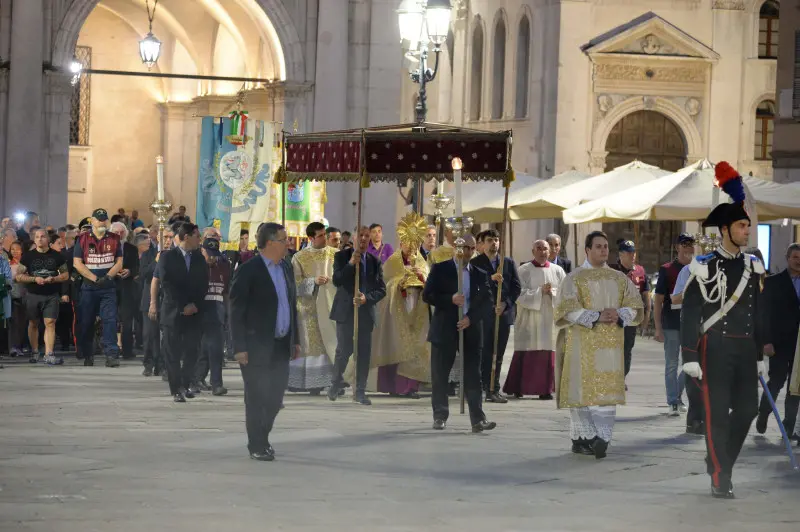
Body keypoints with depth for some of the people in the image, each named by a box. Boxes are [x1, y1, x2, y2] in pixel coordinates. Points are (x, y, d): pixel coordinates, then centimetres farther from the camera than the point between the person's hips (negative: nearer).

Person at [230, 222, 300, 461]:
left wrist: (295, 339, 15)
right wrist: (240, 347, -16)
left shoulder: (286, 268, 11)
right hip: (257, 347, -7)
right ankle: (257, 446, 10)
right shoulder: (248, 271, -11)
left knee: (275, 399, 10)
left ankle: (261, 439, 26)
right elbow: (236, 312, -12)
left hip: (281, 346, 7)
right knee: (257, 399, 1)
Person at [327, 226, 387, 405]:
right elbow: (337, 281, -11)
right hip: (345, 310, -3)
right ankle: (336, 383, 21)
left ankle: (360, 391, 9)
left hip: (365, 311, 3)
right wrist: (351, 263, -21)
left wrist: (366, 298, -14)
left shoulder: (375, 261, 8)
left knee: (364, 353, 2)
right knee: (344, 350, -2)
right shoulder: (342, 256, 1)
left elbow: (381, 289, 4)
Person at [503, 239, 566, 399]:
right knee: (526, 354, -3)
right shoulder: (524, 270, 3)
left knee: (548, 354, -3)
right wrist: (540, 291, -15)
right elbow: (521, 294, -7)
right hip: (529, 321, -2)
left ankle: (545, 389, 0)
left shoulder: (557, 271, 10)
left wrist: (552, 292, -15)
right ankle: (518, 388, 3)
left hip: (550, 319, 2)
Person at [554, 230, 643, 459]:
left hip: (610, 343, 3)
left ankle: (601, 437, -11)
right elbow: (568, 310, -9)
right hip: (582, 343, -3)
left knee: (606, 390, -6)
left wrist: (618, 315, -12)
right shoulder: (574, 278, 2)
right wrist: (597, 316, -18)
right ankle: (582, 438, 3)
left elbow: (635, 307, 9)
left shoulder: (620, 279, 12)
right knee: (583, 389, -3)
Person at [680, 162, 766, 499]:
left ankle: (721, 462, 25)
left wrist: (759, 355, 15)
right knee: (717, 413, -5)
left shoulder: (752, 267, 10)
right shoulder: (705, 267, -8)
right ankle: (720, 480, 1)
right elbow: (689, 314, -9)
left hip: (746, 348, 6)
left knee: (747, 409, 5)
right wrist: (690, 358, -14)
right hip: (715, 347, -6)